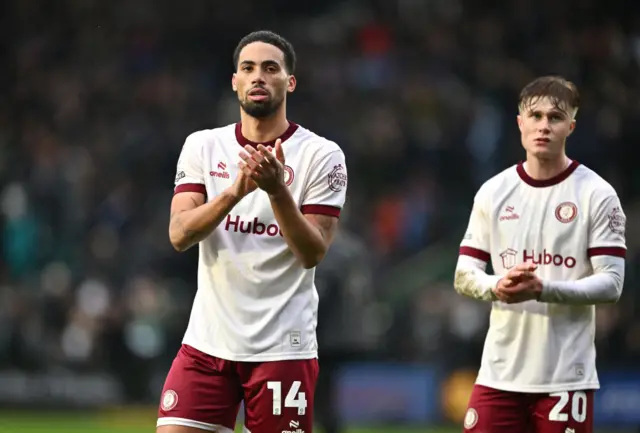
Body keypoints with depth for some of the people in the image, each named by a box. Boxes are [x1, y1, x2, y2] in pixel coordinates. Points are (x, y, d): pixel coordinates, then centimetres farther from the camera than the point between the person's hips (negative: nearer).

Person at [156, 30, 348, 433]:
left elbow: (312, 253, -10)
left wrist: (277, 190, -24)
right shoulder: (202, 147, 6)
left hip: (283, 349, -2)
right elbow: (179, 234, -7)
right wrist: (234, 191, -23)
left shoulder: (322, 155, -2)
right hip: (208, 343, 2)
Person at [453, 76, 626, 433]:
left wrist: (542, 289, -23)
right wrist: (497, 287, -15)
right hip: (499, 372, 3)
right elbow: (464, 275, 8)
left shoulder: (597, 195, -3)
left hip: (566, 374, -3)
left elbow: (611, 284, -8)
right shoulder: (493, 192, 8)